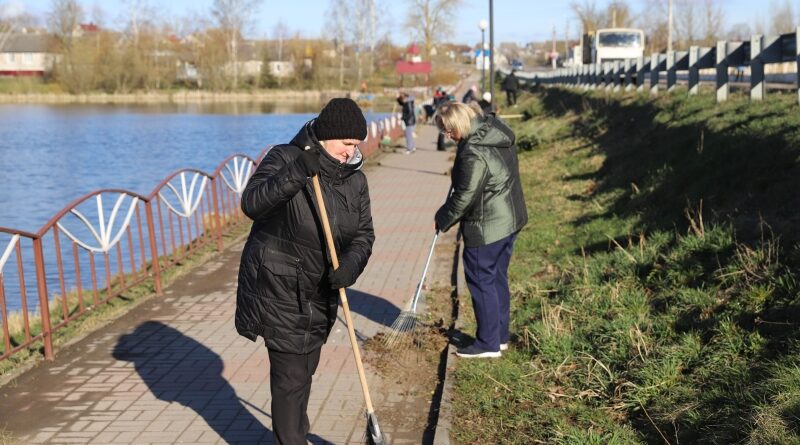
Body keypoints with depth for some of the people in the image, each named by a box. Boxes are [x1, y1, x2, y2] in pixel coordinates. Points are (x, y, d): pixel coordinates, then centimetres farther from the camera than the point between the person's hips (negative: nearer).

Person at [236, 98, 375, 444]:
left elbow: (364, 233, 1)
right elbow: (251, 203, -27)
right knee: (290, 376, -6)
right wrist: (295, 174, -40)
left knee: (304, 370, 21)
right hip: (278, 289, -6)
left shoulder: (355, 179, 2)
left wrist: (351, 264, -20)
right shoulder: (285, 158, -14)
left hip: (320, 294, 6)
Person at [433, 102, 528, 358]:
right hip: (510, 219, 10)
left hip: (486, 227, -10)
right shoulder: (498, 133, 4)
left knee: (481, 282, 3)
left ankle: (488, 344, 11)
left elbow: (464, 196, -20)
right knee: (498, 279, 18)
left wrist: (442, 219, -4)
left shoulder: (474, 153, -25)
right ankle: (500, 336, 29)